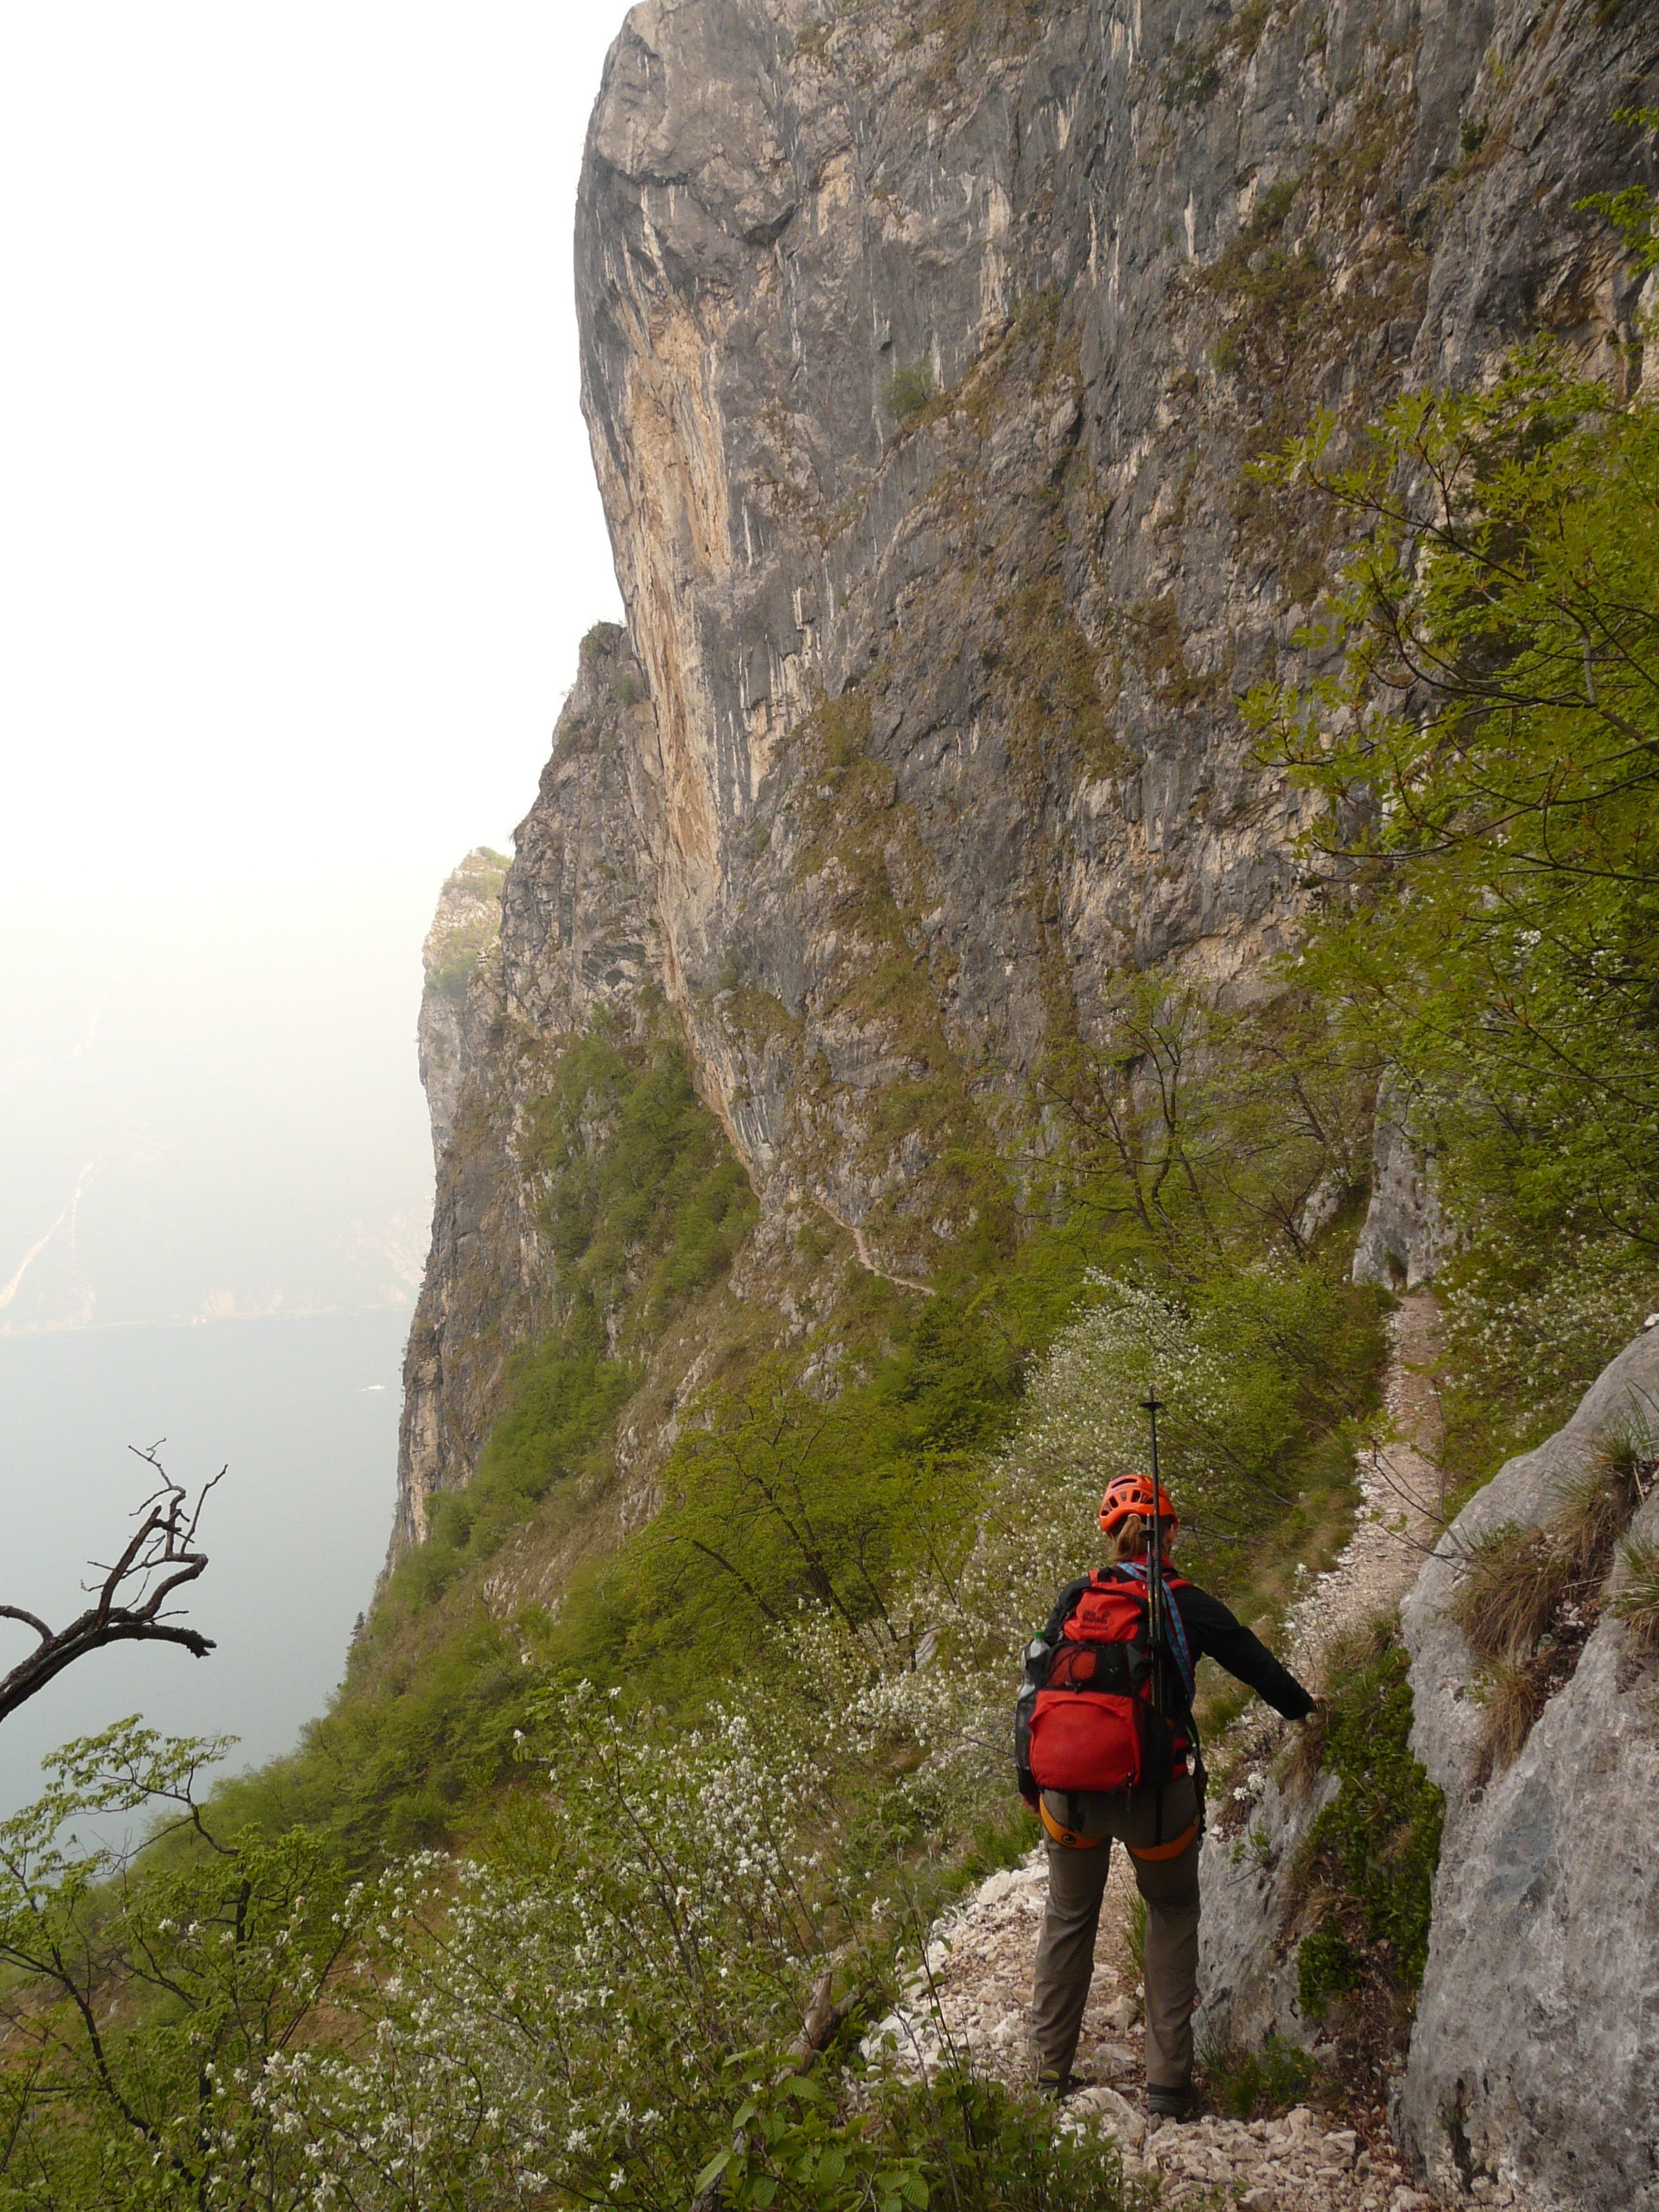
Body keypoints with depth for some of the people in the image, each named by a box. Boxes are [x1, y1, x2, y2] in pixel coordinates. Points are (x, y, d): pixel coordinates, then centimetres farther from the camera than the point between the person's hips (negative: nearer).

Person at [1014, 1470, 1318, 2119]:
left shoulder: (1074, 1597, 10)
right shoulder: (1186, 1605, 3)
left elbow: (1036, 1683, 11)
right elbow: (1255, 1663, 17)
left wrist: (1031, 1777, 19)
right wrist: (1301, 1706, 36)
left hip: (1063, 1790, 2)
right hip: (1150, 1790, -2)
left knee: (1068, 1918, 23)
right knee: (1172, 1913, 21)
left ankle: (1050, 2073, 27)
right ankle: (1167, 2081, 17)